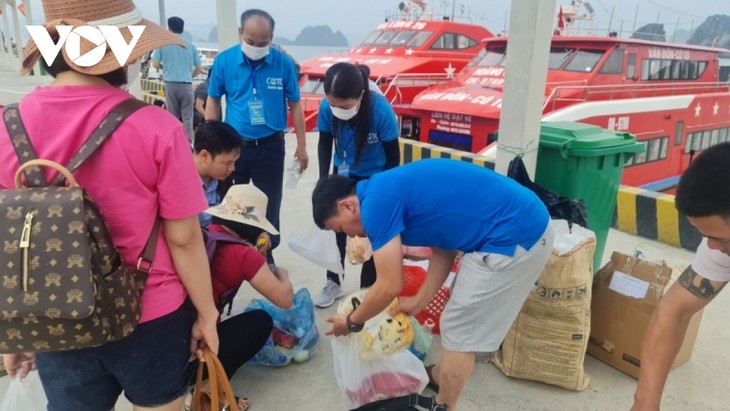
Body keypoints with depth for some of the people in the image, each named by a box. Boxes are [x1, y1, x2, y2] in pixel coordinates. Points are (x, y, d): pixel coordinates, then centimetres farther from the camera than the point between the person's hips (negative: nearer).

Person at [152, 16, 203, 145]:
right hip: (186, 85, 0)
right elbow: (199, 69, 7)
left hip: (170, 84, 0)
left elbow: (155, 64, 1)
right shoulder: (191, 46, 5)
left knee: (172, 116, 9)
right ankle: (188, 144, 0)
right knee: (187, 116, 3)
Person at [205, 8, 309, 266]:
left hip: (270, 146, -1)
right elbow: (213, 101, 4)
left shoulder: (283, 63, -8)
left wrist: (301, 146, 0)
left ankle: (266, 256, 27)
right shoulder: (224, 61, -7)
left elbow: (295, 105, 1)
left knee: (269, 205, 8)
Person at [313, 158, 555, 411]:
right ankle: (443, 374, 46)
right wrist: (419, 301, 21)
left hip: (513, 237, -10)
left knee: (458, 329, 7)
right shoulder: (391, 188, 14)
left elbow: (389, 287, -11)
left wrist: (352, 322, 6)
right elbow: (444, 245, 19)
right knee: (462, 315, 26)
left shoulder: (376, 202, -14)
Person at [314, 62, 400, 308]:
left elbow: (393, 158, -21)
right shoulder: (327, 107, -27)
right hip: (344, 175, 3)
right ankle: (334, 283, 34)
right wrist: (323, 181, -17)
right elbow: (325, 144, -8)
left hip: (375, 178, -3)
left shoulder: (381, 110, -34)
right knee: (336, 228, 14)